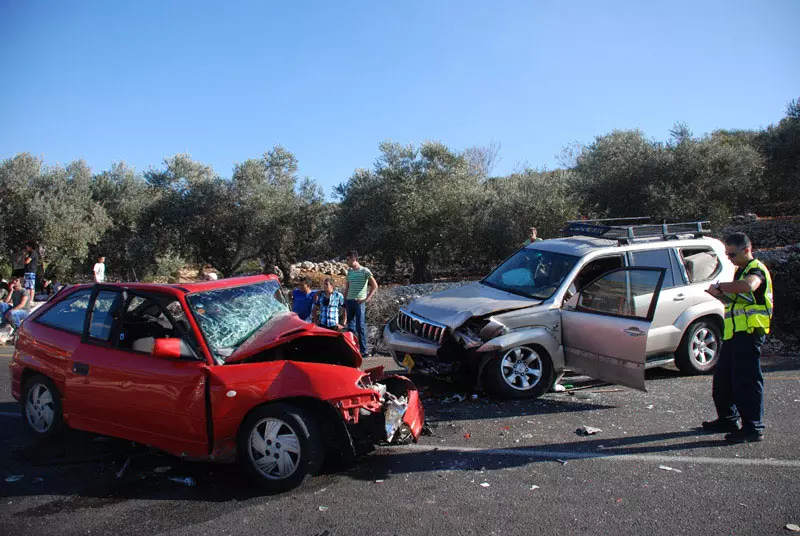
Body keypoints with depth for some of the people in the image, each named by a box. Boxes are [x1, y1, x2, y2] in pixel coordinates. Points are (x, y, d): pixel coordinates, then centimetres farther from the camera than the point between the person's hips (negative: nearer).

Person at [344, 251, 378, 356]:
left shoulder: (365, 271, -5)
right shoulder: (349, 272, 13)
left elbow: (375, 286, -9)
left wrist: (367, 298, -12)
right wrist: (344, 302, 13)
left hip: (360, 302, -6)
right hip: (349, 301, 6)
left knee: (360, 326, -5)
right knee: (350, 327, 8)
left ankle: (363, 351, 0)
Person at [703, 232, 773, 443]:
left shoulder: (756, 269, -9)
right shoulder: (741, 270, 21)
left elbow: (749, 285, -34)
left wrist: (720, 286, -25)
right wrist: (722, 296, 10)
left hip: (749, 332, -10)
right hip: (733, 332, 10)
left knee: (747, 380, -7)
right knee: (722, 378, 16)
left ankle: (753, 428, -1)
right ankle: (728, 419, 29)